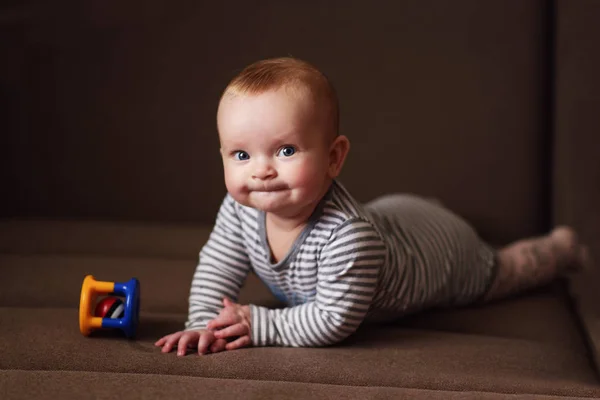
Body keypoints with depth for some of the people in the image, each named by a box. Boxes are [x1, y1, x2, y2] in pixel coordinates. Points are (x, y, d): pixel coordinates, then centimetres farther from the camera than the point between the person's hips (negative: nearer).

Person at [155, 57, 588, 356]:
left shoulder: (347, 234, -51)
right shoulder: (240, 210, -31)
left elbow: (335, 321, -46)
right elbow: (216, 268, -16)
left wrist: (262, 325, -43)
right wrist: (205, 324, -31)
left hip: (444, 249, -4)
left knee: (504, 270, 26)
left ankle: (561, 245, 54)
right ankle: (430, 209, 64)